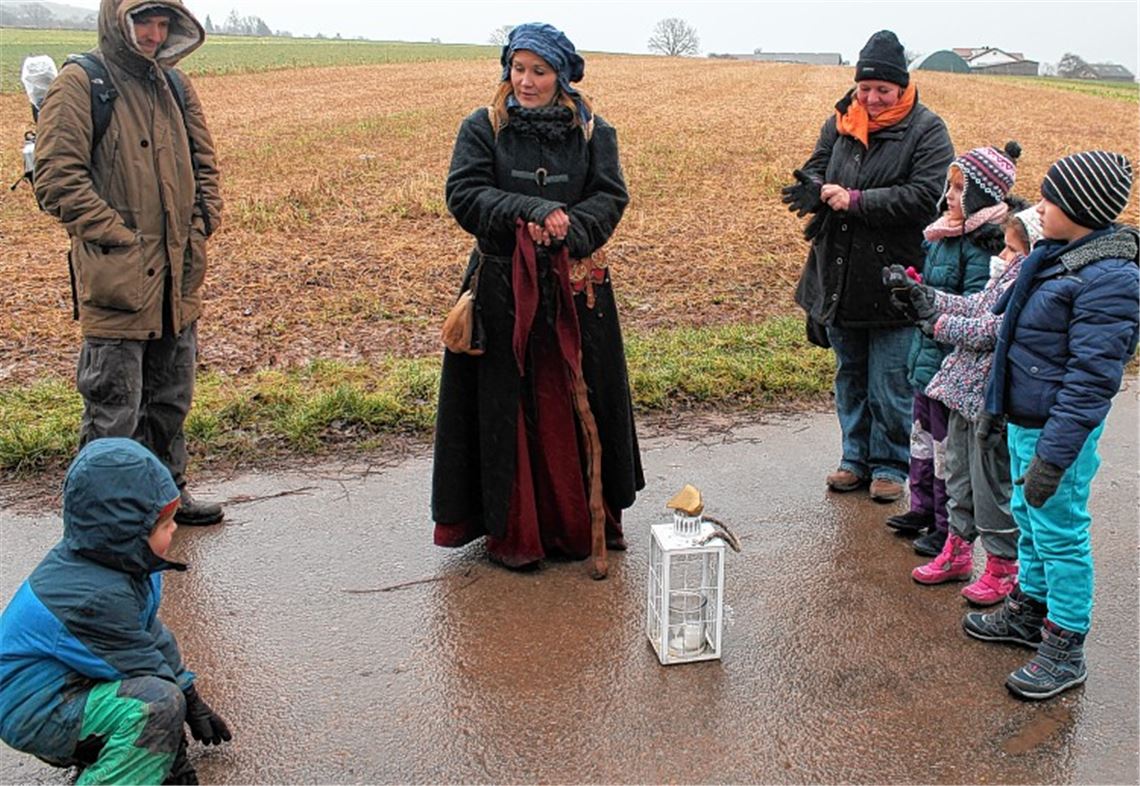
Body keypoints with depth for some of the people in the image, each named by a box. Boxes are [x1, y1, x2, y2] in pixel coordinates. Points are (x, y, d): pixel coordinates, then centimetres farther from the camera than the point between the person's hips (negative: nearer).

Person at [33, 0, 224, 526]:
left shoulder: (175, 85, 12)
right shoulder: (81, 84, -8)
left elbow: (202, 164, 19)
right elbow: (57, 178, -14)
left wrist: (201, 226, 6)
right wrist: (119, 236, -17)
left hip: (178, 274, 7)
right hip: (116, 277, -7)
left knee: (171, 398, 19)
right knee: (113, 408, 1)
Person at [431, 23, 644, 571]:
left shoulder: (592, 132, 7)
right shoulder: (483, 128, 3)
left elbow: (610, 198, -2)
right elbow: (463, 194, -8)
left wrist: (565, 228, -20)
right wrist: (531, 212, -20)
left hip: (575, 290, 2)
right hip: (503, 288, -1)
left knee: (576, 407, 7)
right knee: (507, 407, 2)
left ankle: (582, 522, 21)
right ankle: (510, 530, 13)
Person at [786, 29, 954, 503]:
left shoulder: (926, 129, -7)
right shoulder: (839, 123, 7)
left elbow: (926, 195, -18)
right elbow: (814, 170, 7)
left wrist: (856, 201, -22)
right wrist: (819, 189, -17)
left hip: (895, 281, -5)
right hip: (840, 280, 5)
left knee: (891, 385, 3)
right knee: (850, 376, 17)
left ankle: (889, 464, 21)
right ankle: (856, 458, 32)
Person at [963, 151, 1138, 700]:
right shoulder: (1053, 255, 7)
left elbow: (1091, 378, -24)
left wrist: (1053, 456, -24)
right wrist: (996, 404, 21)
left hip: (1059, 430, -9)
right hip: (1024, 419, 9)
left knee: (1059, 532, 3)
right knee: (1028, 518, 22)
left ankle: (1066, 647, 18)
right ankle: (1029, 609, 40)